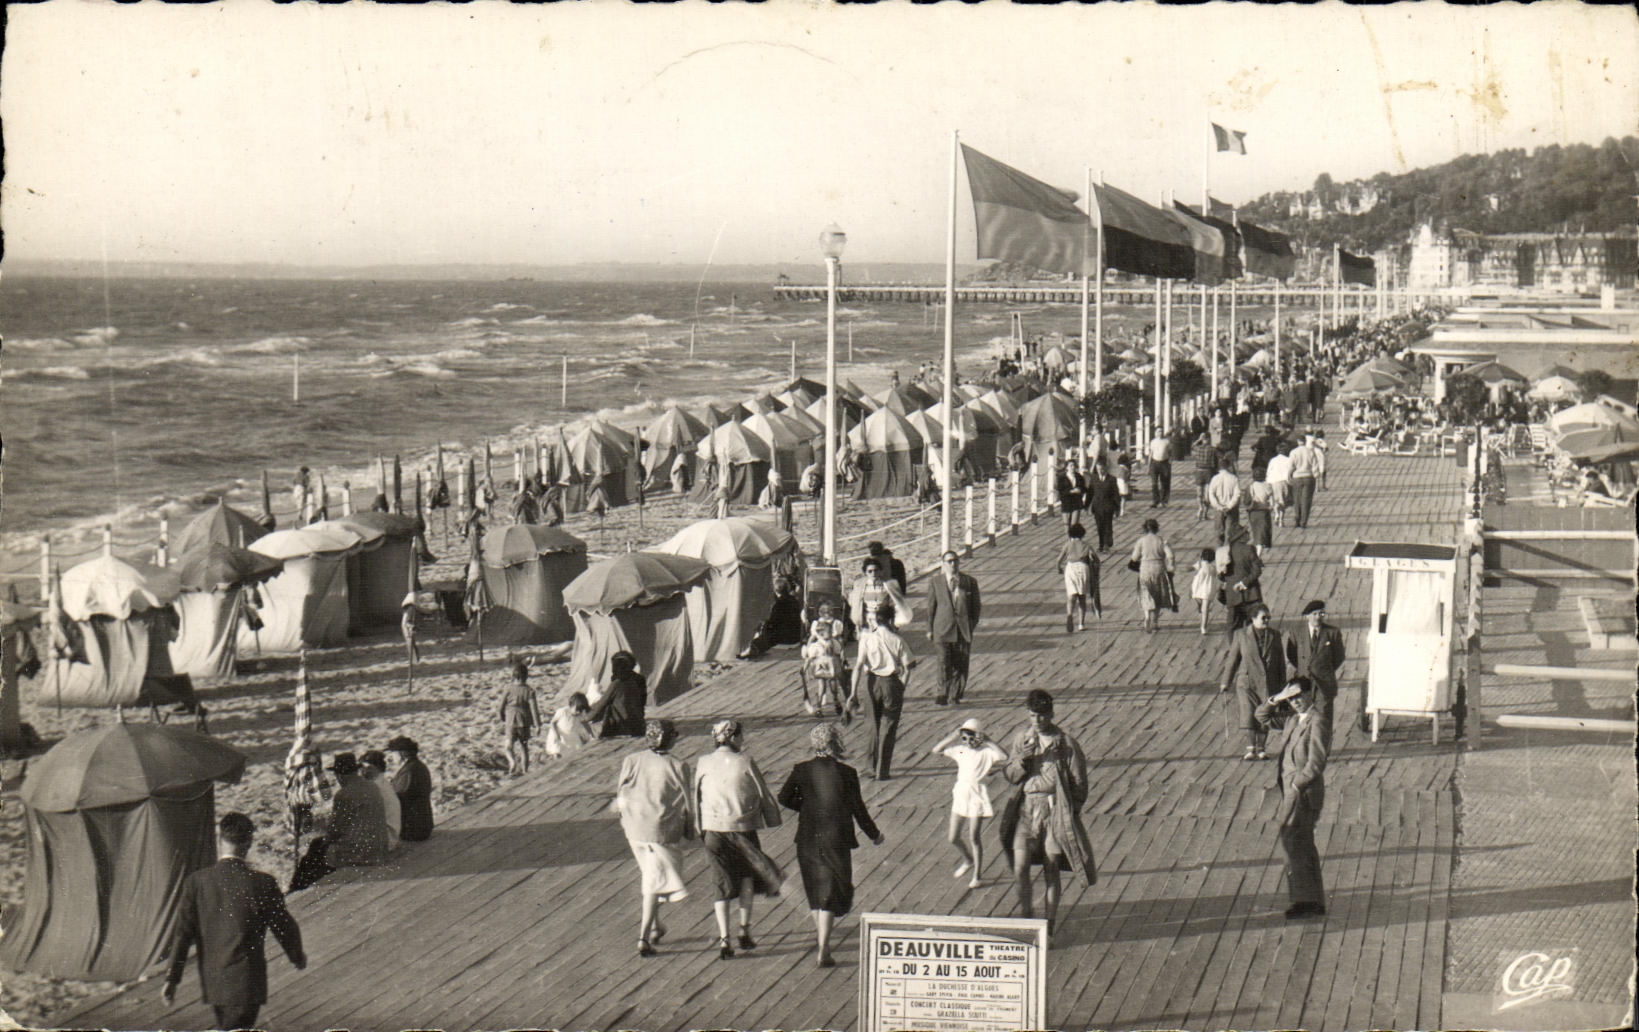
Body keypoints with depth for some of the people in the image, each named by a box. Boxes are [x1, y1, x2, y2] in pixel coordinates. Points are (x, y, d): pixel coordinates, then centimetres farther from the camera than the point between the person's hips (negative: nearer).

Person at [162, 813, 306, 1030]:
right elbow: (284, 927, 0)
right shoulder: (263, 883, -12)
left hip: (212, 982, 4)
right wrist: (297, 956, 20)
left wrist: (172, 979, 3)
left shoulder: (196, 881, -7)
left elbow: (182, 933, -4)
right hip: (247, 985, -4)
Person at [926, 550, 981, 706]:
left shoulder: (969, 582, 5)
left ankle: (956, 694, 18)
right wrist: (930, 629, 5)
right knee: (944, 662, -12)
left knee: (961, 663, 6)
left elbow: (975, 605, 10)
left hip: (964, 629, 2)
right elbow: (931, 606, 7)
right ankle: (943, 695, -10)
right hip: (943, 628, -2)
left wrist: (973, 626, 3)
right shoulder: (935, 582, 3)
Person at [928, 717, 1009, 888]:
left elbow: (1004, 756, -27)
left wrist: (987, 741, -21)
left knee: (974, 837, -3)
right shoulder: (959, 750, 6)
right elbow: (935, 751, 8)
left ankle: (977, 875, 10)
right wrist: (952, 737, 1)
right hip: (960, 793, 5)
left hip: (977, 795, -5)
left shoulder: (987, 752, -8)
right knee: (954, 838, 9)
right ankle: (968, 860, 38)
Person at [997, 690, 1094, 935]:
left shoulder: (1066, 743, -6)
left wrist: (1071, 814, -4)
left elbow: (1079, 784, 0)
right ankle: (1025, 914, 9)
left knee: (1051, 869, 3)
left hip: (1056, 809, -3)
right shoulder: (1022, 737, 5)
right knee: (1020, 866, -9)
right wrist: (1022, 757, -13)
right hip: (1027, 807, 3)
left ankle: (1049, 924, 14)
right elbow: (1011, 776, 6)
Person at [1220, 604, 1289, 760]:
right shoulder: (1241, 635, 2)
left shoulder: (1275, 635, 8)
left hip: (1268, 684, 2)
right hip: (1247, 681, -2)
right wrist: (1226, 682, 8)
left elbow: (1281, 661, 12)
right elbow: (1233, 659, 7)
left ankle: (1260, 749, 13)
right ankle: (1250, 749, -16)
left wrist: (1282, 685, 11)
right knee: (1249, 714, -14)